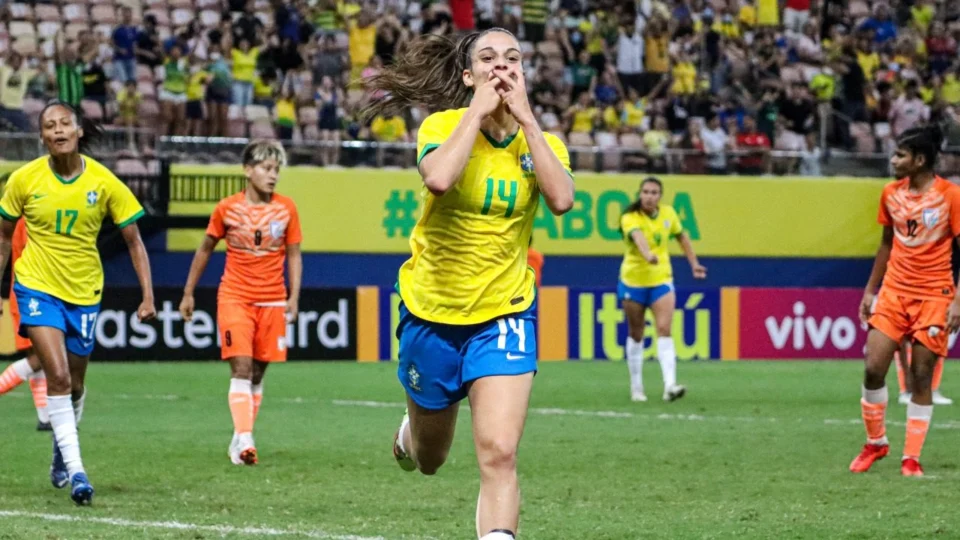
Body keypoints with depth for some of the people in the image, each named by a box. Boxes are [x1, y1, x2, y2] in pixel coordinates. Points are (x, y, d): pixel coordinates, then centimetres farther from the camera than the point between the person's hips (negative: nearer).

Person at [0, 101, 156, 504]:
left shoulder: (103, 182, -9)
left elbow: (134, 241, -2)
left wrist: (147, 296, -9)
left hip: (84, 291, 2)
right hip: (37, 287, -2)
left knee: (74, 384, 14)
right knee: (57, 375, -18)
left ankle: (61, 449, 42)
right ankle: (74, 468, -16)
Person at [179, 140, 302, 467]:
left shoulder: (286, 209, 2)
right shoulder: (227, 209, -2)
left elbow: (293, 255, 8)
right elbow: (205, 249, 10)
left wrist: (294, 298, -2)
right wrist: (188, 293, 12)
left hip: (272, 301, 2)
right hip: (234, 298, -2)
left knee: (257, 373, 6)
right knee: (241, 367, -15)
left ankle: (241, 441, 16)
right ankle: (244, 439, -23)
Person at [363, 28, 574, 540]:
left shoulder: (542, 141, -2)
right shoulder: (443, 125, -10)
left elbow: (561, 199, -24)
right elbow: (438, 178, -34)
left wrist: (525, 118, -21)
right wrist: (478, 111, -26)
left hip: (504, 314, 0)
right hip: (431, 311, 0)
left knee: (499, 455, -18)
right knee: (428, 459, 19)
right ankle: (408, 434, 56)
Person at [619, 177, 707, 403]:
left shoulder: (668, 213, -2)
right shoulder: (630, 218, -16)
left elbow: (682, 236, 16)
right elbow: (638, 236, -39)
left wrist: (694, 264, 15)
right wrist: (647, 254, -59)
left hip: (661, 280, 2)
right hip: (633, 281, -2)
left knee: (664, 331, -13)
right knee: (636, 335, 9)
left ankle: (670, 386, -24)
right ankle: (636, 388, 22)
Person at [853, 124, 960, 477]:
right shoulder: (891, 194, 5)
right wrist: (870, 290, 15)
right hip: (893, 292, 4)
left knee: (921, 378, -1)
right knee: (873, 368, -5)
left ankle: (911, 457, 8)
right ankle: (876, 442, 15)